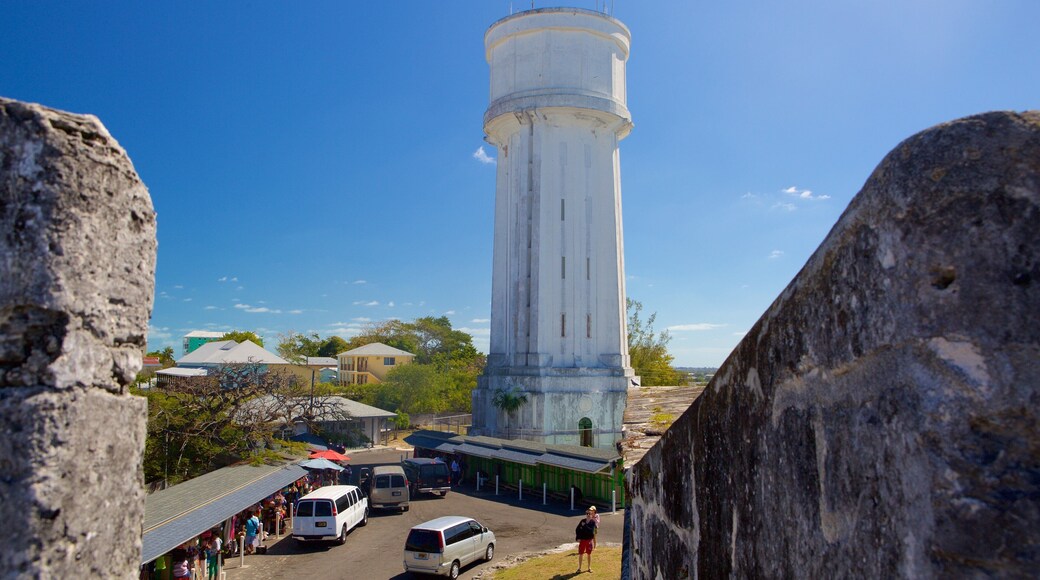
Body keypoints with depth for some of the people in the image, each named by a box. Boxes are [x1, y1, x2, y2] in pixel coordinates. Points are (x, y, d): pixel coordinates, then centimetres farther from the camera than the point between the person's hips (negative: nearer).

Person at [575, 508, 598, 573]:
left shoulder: (593, 522, -8)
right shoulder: (582, 521, -3)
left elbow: (591, 530, -22)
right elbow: (577, 529, 0)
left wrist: (584, 526, -23)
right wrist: (577, 538, -9)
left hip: (589, 540, -1)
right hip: (582, 540, 1)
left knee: (589, 554, 11)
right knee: (580, 554, 7)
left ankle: (589, 568, 26)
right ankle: (579, 568, 19)